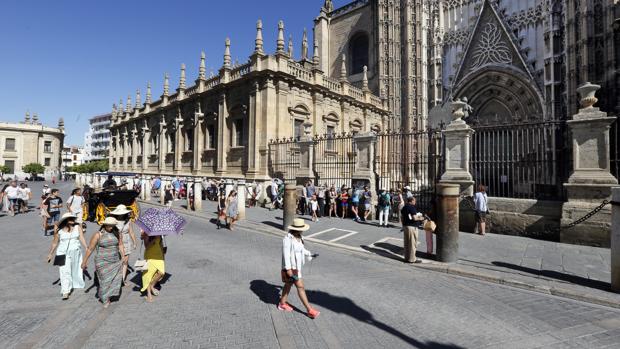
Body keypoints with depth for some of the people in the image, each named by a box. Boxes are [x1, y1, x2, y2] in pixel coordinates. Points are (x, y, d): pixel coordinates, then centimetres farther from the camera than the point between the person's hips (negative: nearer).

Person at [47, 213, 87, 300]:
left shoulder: (78, 227, -5)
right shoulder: (59, 230, -6)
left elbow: (82, 238, -10)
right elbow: (55, 243, 5)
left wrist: (86, 248, -20)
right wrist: (50, 254, 9)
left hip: (75, 252, 2)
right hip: (63, 253, -2)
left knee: (74, 270, 17)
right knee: (65, 272, -8)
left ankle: (73, 284, 41)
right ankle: (65, 292, -5)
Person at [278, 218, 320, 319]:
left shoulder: (298, 237, 2)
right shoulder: (288, 239, -25)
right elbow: (286, 254, -24)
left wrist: (309, 254, 27)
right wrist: (288, 269, -24)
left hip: (297, 266, 9)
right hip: (291, 268, -9)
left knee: (289, 284, 22)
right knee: (300, 287, -2)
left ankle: (282, 303, 40)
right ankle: (309, 310, 7)